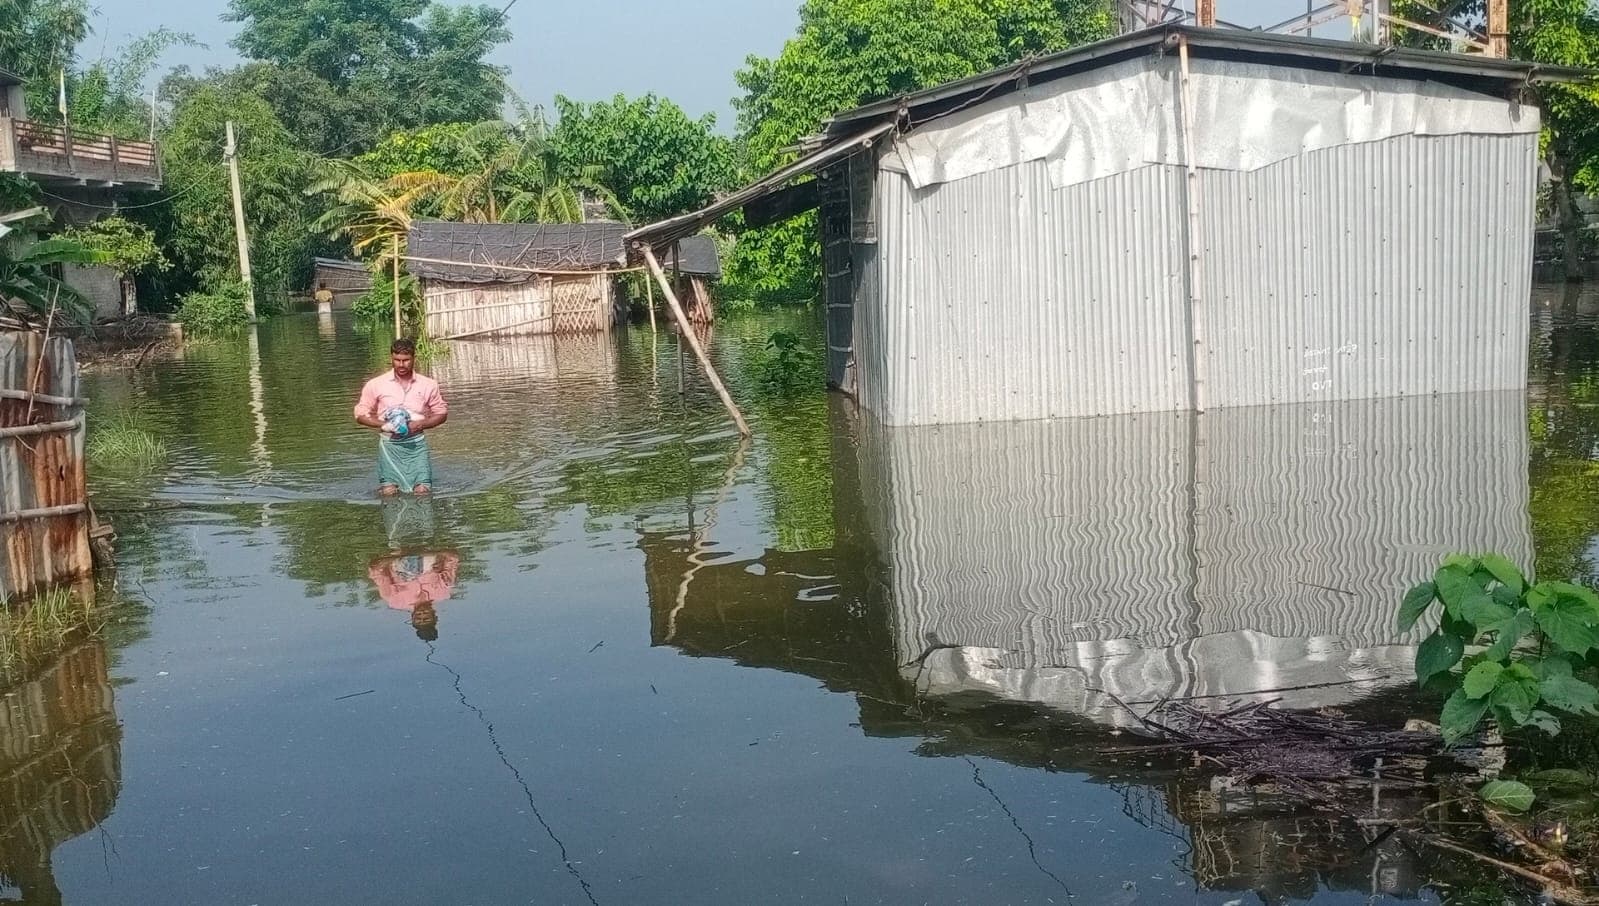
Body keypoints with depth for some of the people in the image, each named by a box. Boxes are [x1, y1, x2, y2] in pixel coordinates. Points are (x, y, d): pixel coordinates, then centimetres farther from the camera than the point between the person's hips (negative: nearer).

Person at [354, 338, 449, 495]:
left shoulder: (428, 384, 2)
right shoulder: (376, 385, 0)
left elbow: (442, 413, 10)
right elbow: (360, 415, 5)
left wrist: (421, 424, -8)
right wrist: (383, 425, -12)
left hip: (416, 442, 0)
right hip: (389, 442, 0)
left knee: (423, 491, -9)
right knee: (388, 491, -7)